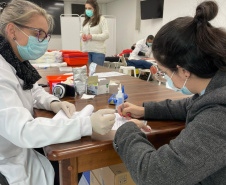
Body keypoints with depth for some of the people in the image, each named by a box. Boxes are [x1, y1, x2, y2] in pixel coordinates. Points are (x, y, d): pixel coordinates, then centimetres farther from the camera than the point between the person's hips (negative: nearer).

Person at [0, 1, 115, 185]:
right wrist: (88, 124, -40)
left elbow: (33, 90, 15)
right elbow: (22, 131, -36)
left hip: (23, 149, 8)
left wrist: (53, 103, -8)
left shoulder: (16, 62, 1)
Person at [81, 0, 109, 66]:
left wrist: (91, 36, -17)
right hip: (86, 51, 5)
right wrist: (82, 36, -1)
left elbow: (106, 35, -9)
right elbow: (82, 32, 24)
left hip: (98, 51, -5)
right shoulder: (85, 21, 16)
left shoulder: (102, 19, -1)